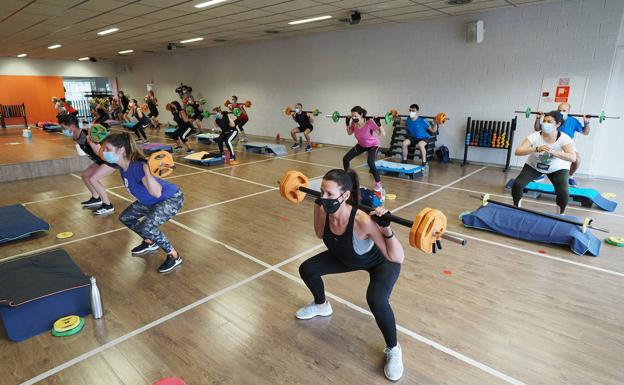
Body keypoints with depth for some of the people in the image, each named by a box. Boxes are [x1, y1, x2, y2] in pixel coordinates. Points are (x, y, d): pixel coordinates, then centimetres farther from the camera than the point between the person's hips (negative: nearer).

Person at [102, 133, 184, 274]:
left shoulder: (137, 166, -34)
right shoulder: (122, 164, -8)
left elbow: (156, 193, -45)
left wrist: (147, 171, -56)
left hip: (172, 199, -10)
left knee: (146, 227, -26)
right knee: (125, 217, 14)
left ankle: (174, 256, -6)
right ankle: (150, 243, 33)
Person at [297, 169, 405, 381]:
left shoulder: (363, 221, -43)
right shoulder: (325, 211, -25)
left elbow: (397, 258, -36)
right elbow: (320, 234, 0)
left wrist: (386, 229, -51)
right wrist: (317, 205, -7)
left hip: (381, 262, -6)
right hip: (347, 257, 6)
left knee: (376, 300, -33)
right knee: (306, 269, 2)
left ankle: (393, 350, -2)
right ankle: (321, 306, 34)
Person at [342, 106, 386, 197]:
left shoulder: (370, 122, -33)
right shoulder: (353, 123, -17)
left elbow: (383, 134, -33)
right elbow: (349, 133, 5)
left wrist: (378, 123, -43)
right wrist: (347, 123, -6)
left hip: (373, 145, -6)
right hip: (361, 145, 6)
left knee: (370, 162, -32)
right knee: (345, 159, -3)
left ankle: (378, 186, -19)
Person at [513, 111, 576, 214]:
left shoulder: (564, 139, -24)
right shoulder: (534, 136, -24)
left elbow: (573, 157, -36)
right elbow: (517, 151, -34)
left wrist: (553, 152, -50)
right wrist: (536, 149, -49)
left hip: (557, 169, -1)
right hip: (534, 166, 1)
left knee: (563, 192, -24)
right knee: (517, 185, -20)